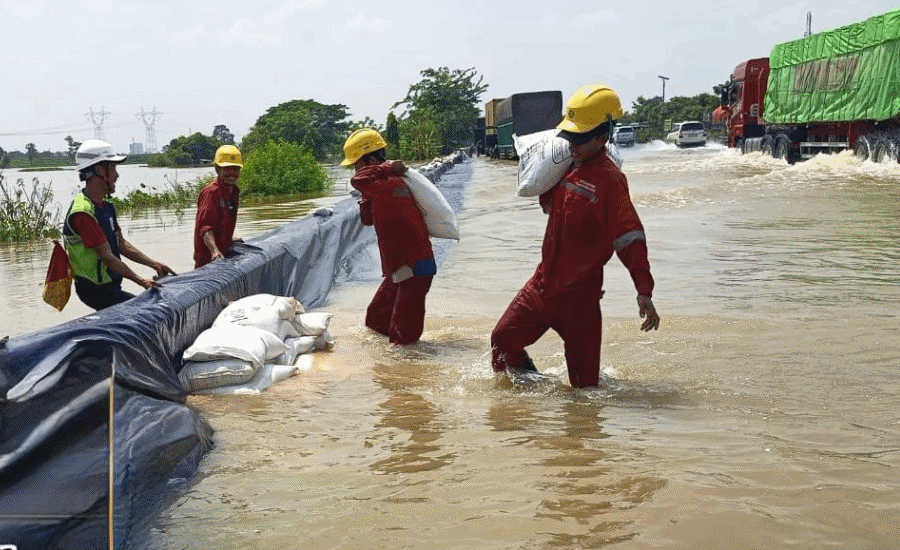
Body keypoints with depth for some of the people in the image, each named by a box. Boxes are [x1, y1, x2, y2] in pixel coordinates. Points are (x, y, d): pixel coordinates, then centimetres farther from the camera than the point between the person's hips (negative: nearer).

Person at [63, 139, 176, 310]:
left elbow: (122, 245, 17)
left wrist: (155, 265, 11)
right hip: (97, 290, -10)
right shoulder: (82, 213, -21)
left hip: (111, 287, 10)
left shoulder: (106, 206, 12)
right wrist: (141, 281, -22)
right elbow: (107, 257, -22)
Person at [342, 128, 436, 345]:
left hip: (414, 269, -11)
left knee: (403, 336, -6)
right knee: (375, 320, 23)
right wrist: (366, 197, 1)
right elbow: (368, 219, 16)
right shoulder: (382, 186, 11)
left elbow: (358, 181, -36)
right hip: (400, 269, 11)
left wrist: (386, 168, -22)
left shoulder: (391, 185, -22)